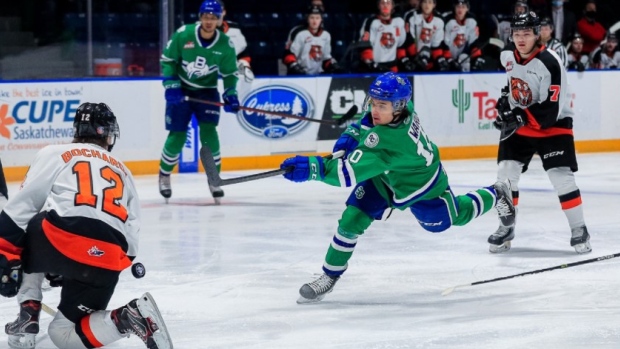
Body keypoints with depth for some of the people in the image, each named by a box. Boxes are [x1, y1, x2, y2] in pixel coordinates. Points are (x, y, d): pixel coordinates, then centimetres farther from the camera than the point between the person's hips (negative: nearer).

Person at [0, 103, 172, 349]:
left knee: (22, 247, 33)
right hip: (106, 262, 3)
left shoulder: (55, 154, 18)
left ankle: (28, 318, 13)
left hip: (60, 241, -3)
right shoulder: (123, 173, 32)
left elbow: (21, 206, 7)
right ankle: (129, 316, -12)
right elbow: (130, 238, 28)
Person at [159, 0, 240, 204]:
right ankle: (164, 175, 21)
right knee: (177, 136, -3)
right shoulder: (183, 34, -16)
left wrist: (230, 95, -15)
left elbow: (230, 73, -1)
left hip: (207, 91, 1)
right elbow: (167, 60, -6)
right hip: (180, 89, -1)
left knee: (208, 132, -16)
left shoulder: (225, 44, -12)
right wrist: (171, 85, -16)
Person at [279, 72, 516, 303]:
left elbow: (352, 172, -54)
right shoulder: (401, 107, -26)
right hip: (384, 176, 6)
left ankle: (496, 195, 52)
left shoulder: (389, 140, -48)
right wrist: (352, 133, -12)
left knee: (455, 217, 23)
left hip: (420, 185, -6)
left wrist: (313, 168, -64)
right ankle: (330, 277, 8)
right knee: (351, 220, -9)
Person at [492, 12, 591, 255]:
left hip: (553, 126, -5)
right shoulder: (508, 55, -5)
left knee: (561, 177, -13)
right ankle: (506, 228, 10)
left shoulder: (549, 63, -26)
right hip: (517, 124, 6)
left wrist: (520, 117, -35)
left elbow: (551, 110, -29)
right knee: (506, 173, -4)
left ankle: (579, 230, 1)